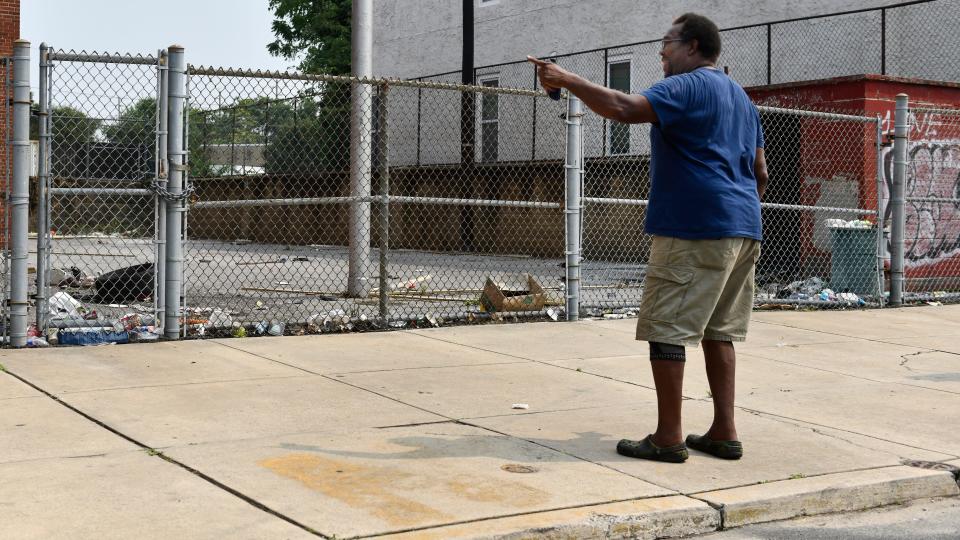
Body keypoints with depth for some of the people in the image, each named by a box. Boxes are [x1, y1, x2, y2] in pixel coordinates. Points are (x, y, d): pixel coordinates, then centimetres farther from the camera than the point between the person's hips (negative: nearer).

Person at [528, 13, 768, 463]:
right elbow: (759, 172, 22)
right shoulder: (740, 97, 21)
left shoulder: (688, 86, -7)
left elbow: (625, 108, -23)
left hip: (693, 231, -9)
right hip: (742, 231, 9)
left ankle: (668, 438, -3)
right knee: (718, 331, 12)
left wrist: (567, 81, -17)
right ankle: (724, 432, 11)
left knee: (666, 329, -4)